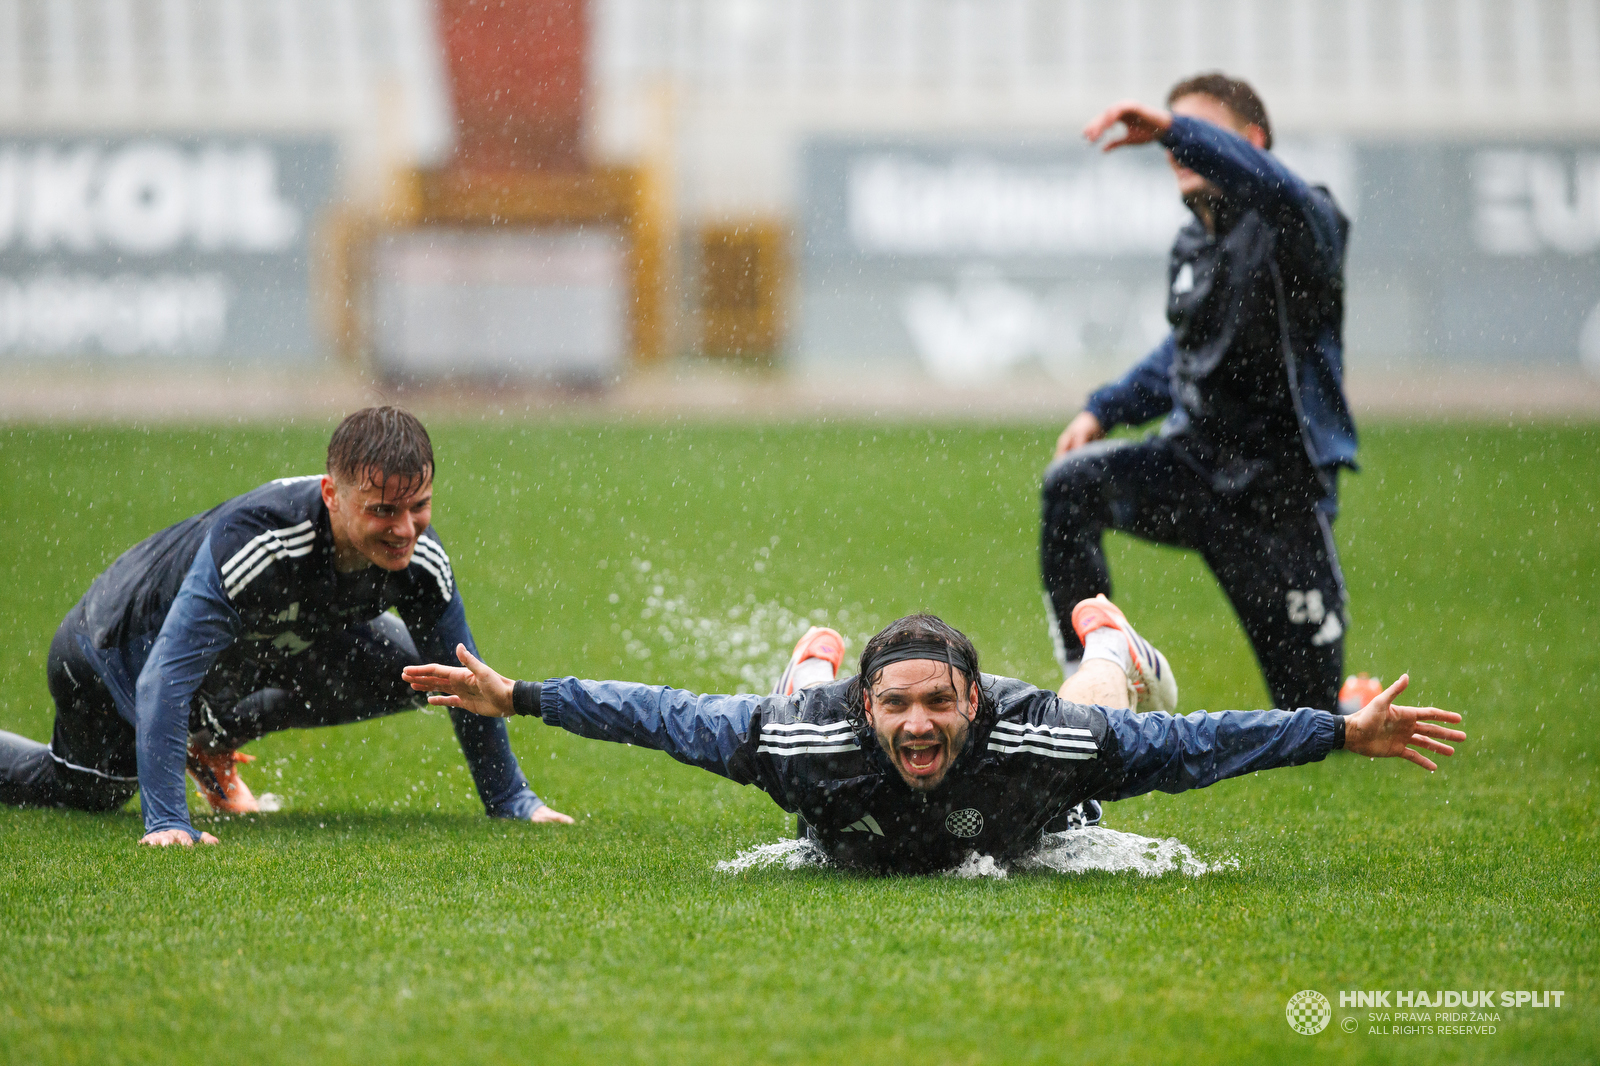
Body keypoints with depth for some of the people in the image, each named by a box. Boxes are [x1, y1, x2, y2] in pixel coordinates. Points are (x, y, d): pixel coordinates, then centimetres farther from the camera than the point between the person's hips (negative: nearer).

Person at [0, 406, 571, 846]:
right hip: (122, 645, -5)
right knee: (81, 794, 12)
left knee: (405, 670, -10)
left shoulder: (419, 558, -28)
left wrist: (510, 801, -11)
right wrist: (166, 823, -53)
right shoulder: (251, 542, -46)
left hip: (261, 643, 5)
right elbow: (164, 683, -47)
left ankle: (214, 740, 9)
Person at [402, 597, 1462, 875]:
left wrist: (1350, 733, -39)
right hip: (856, 851, 0)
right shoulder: (811, 737, -46)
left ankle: (1109, 642, 67)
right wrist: (514, 697, -36)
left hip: (1024, 838, 0)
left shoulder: (1040, 738, -47)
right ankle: (813, 660, 67)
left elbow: (1193, 741, -38)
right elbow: (661, 713, -36)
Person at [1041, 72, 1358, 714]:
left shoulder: (1295, 227, -11)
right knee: (1071, 484, -26)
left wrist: (1173, 128, -47)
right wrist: (1105, 410, 15)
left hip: (1278, 491, -6)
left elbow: (1280, 193, -38)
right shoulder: (1192, 247, 11)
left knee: (1311, 722, -2)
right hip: (1195, 462, 6)